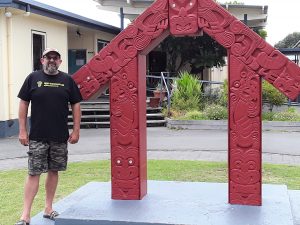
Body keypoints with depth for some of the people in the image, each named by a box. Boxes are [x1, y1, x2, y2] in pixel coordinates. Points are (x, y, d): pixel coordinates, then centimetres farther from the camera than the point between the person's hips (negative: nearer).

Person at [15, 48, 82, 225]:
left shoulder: (67, 80, 5)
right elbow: (24, 104, 4)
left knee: (54, 172, 10)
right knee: (34, 173, -2)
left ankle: (48, 209, 24)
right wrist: (22, 130, -1)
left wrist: (76, 131, 2)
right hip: (37, 137, -2)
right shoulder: (33, 78, 2)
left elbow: (76, 105, 7)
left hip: (60, 137, 2)